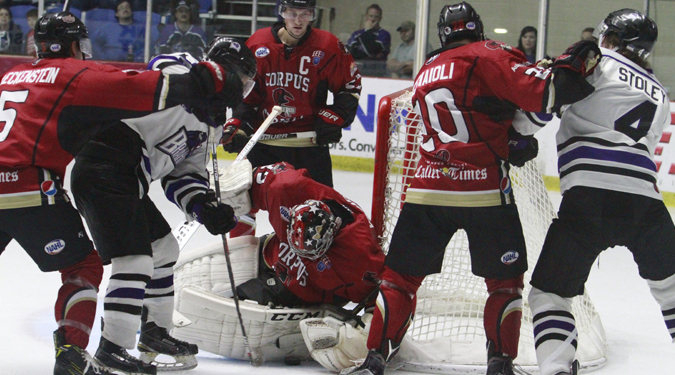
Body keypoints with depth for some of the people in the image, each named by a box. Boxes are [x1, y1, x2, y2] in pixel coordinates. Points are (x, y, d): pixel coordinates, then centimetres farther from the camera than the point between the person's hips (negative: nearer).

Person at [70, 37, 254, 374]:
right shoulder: (183, 73, -5)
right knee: (135, 260, -13)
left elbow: (183, 175, 20)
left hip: (128, 182, 11)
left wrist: (205, 207, 2)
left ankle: (155, 333, 37)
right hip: (102, 172, -11)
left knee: (164, 248, 22)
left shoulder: (211, 124, 22)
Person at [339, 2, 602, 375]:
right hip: (484, 191, -4)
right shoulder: (489, 56, -1)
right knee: (505, 280, 12)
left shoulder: (427, 72, 20)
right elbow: (542, 93, -14)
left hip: (427, 189, 4)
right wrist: (573, 63, -1)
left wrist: (511, 144, 11)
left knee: (401, 274, 13)